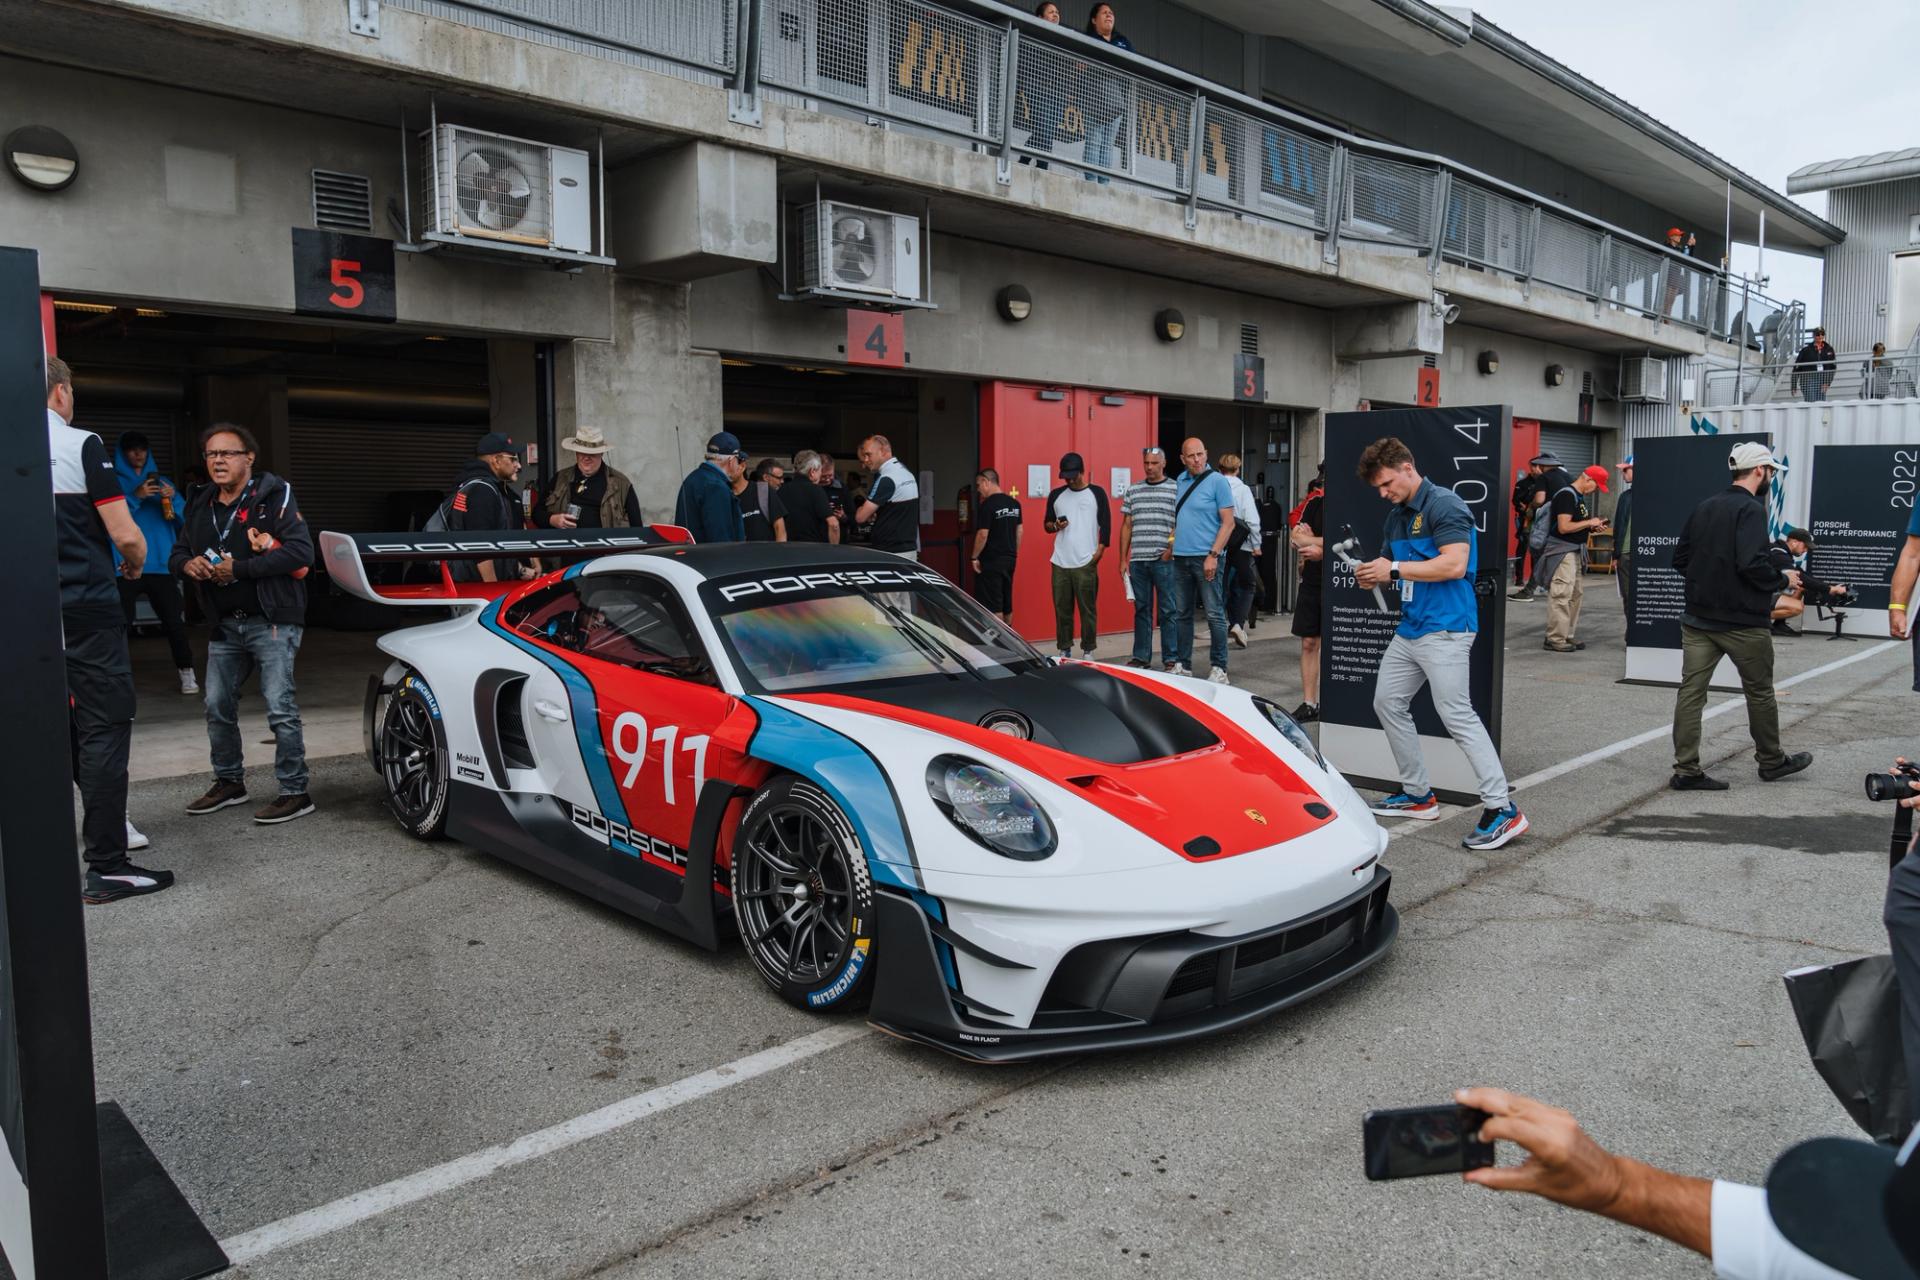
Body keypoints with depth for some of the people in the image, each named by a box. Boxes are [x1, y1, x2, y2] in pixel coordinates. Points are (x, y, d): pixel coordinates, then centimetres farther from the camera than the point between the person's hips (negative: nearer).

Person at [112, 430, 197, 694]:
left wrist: (172, 499, -7)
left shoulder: (162, 482, 18)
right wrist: (135, 497, -18)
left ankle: (186, 672, 6)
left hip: (160, 563, 2)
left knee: (174, 621, -2)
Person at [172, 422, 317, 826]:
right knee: (217, 708, 15)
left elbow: (301, 551, -19)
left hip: (270, 622, -8)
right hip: (225, 625, 8)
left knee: (280, 709, -9)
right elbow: (178, 552, 23)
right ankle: (229, 783, 31)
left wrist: (239, 569, -19)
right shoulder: (201, 506, 13)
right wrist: (187, 563, -3)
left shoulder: (273, 496, -9)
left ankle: (295, 793, -2)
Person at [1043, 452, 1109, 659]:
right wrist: (1055, 526, -5)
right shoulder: (1056, 495, 12)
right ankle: (1064, 651, 13)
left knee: (1088, 609, 0)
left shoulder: (1097, 493, 3)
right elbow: (1046, 525, 18)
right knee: (1062, 609, 5)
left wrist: (1098, 553, -9)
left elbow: (1106, 526, 0)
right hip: (1060, 563, 3)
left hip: (1085, 563, -3)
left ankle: (1088, 651, 7)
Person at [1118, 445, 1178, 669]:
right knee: (1141, 610, 9)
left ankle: (1171, 657, 6)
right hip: (1138, 560, 4)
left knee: (1168, 611, 0)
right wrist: (1123, 559, 11)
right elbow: (1126, 526, 15)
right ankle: (1141, 656, 16)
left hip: (1164, 561, -4)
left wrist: (1172, 548, -13)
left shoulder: (1176, 489, 2)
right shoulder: (1133, 490, 14)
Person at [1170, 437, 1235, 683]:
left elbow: (1228, 523, -10)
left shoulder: (1217, 481, -6)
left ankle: (1219, 668, 2)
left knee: (1215, 614, -4)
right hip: (1181, 557, 6)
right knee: (1182, 614, 11)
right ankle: (1183, 665, 20)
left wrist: (1213, 555, -16)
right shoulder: (1181, 480, 12)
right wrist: (1173, 542, 10)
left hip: (1206, 558, -6)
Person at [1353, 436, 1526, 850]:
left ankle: (1502, 809, -8)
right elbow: (1390, 566, 20)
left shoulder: (1444, 504, -12)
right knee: (1387, 703, 12)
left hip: (1445, 629, -10)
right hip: (1409, 628, 10)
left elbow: (1454, 565, -23)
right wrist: (1372, 575, -4)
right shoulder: (1396, 516, 15)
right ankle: (1417, 794, 23)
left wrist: (1396, 569, -19)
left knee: (1457, 714, -12)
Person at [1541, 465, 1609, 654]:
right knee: (1561, 595, -10)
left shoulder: (1580, 497, 17)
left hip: (1577, 551, 11)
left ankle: (1569, 637, 19)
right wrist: (1589, 523, -12)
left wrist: (1593, 528, 8)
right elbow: (1564, 527, -22)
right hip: (1562, 552, -11)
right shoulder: (1566, 495, -15)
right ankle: (1555, 640, -7)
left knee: (1576, 595, 12)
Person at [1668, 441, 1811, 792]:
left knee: (1691, 691, 2)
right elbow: (1752, 564, -24)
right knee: (1759, 693, 12)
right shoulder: (1751, 509, -13)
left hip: (1698, 618, 6)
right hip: (1742, 622, -6)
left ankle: (1686, 770, 0)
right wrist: (1783, 579, -7)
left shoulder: (1704, 507, 10)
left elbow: (1680, 559, 14)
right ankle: (1772, 762, 27)